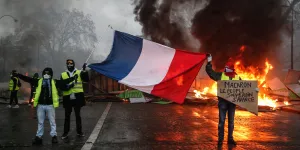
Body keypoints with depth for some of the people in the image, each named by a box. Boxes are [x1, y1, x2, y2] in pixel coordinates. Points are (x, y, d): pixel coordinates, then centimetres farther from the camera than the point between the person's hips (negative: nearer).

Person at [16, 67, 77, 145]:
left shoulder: (54, 82, 1)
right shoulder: (39, 81, 5)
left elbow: (64, 81, -4)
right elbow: (28, 79, 3)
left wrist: (73, 78, -11)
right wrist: (18, 75, -2)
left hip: (50, 105, -2)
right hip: (40, 105, 2)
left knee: (52, 122, 8)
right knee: (40, 122, 12)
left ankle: (54, 136, 17)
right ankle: (38, 137, 20)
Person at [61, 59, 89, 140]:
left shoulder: (79, 72, 4)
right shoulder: (63, 75, 7)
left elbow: (86, 79, -11)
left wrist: (84, 70, -24)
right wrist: (67, 87, -18)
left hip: (77, 97, -1)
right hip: (68, 98, 1)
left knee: (78, 115, 10)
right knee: (67, 116, 8)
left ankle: (79, 132, 20)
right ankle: (65, 133, 16)